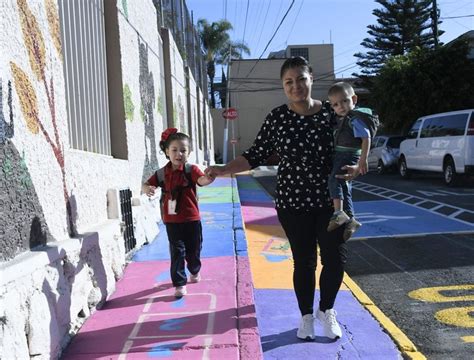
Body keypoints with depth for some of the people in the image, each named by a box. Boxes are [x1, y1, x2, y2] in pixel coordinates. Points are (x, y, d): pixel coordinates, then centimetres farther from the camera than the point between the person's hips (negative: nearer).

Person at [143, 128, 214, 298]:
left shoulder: (191, 170, -11)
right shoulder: (162, 173, -2)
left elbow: (202, 180, -30)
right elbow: (146, 185, 4)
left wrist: (208, 178, -55)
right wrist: (147, 189, -22)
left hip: (191, 219, -1)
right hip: (172, 221, 1)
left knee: (193, 250, 16)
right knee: (177, 252, 1)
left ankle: (195, 271, 45)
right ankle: (179, 284, 9)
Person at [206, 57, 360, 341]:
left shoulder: (332, 112, -1)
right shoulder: (277, 118, -4)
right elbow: (256, 156, -2)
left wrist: (356, 168, -9)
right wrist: (222, 170, -11)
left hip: (331, 200, 2)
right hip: (293, 203, -1)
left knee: (336, 259, 5)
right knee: (304, 261, 9)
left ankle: (326, 311, 32)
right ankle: (307, 316, 31)